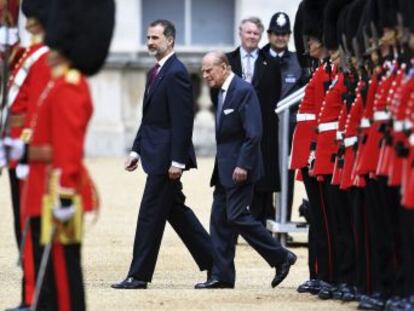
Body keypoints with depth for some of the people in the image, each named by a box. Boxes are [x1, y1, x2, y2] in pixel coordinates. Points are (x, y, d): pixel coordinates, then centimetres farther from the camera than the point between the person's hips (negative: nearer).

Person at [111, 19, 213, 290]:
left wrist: (176, 161, -22)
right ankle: (214, 262, 21)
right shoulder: (156, 72, 15)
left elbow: (183, 120, -19)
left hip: (165, 156, -10)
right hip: (156, 155, 10)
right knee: (176, 211, 14)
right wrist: (136, 150, 16)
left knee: (151, 214, -5)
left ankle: (139, 275, 0)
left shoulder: (176, 73, -15)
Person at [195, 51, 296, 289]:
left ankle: (281, 257, 1)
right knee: (220, 220, 7)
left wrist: (243, 165, -22)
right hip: (225, 169, 10)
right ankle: (222, 276, 10)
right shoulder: (223, 92, 14)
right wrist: (220, 167, 14)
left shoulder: (244, 91, -14)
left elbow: (254, 133, -19)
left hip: (239, 168, -9)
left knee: (237, 217, -10)